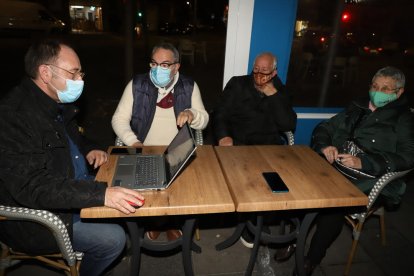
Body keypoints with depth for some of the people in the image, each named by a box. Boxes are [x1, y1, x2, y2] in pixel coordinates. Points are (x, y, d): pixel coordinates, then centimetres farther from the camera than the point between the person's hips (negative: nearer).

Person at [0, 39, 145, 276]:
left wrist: (89, 150, -2)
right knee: (113, 238, -16)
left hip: (76, 189, 9)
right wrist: (101, 194, -40)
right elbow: (31, 187, -33)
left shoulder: (58, 104, 2)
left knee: (132, 202, 5)